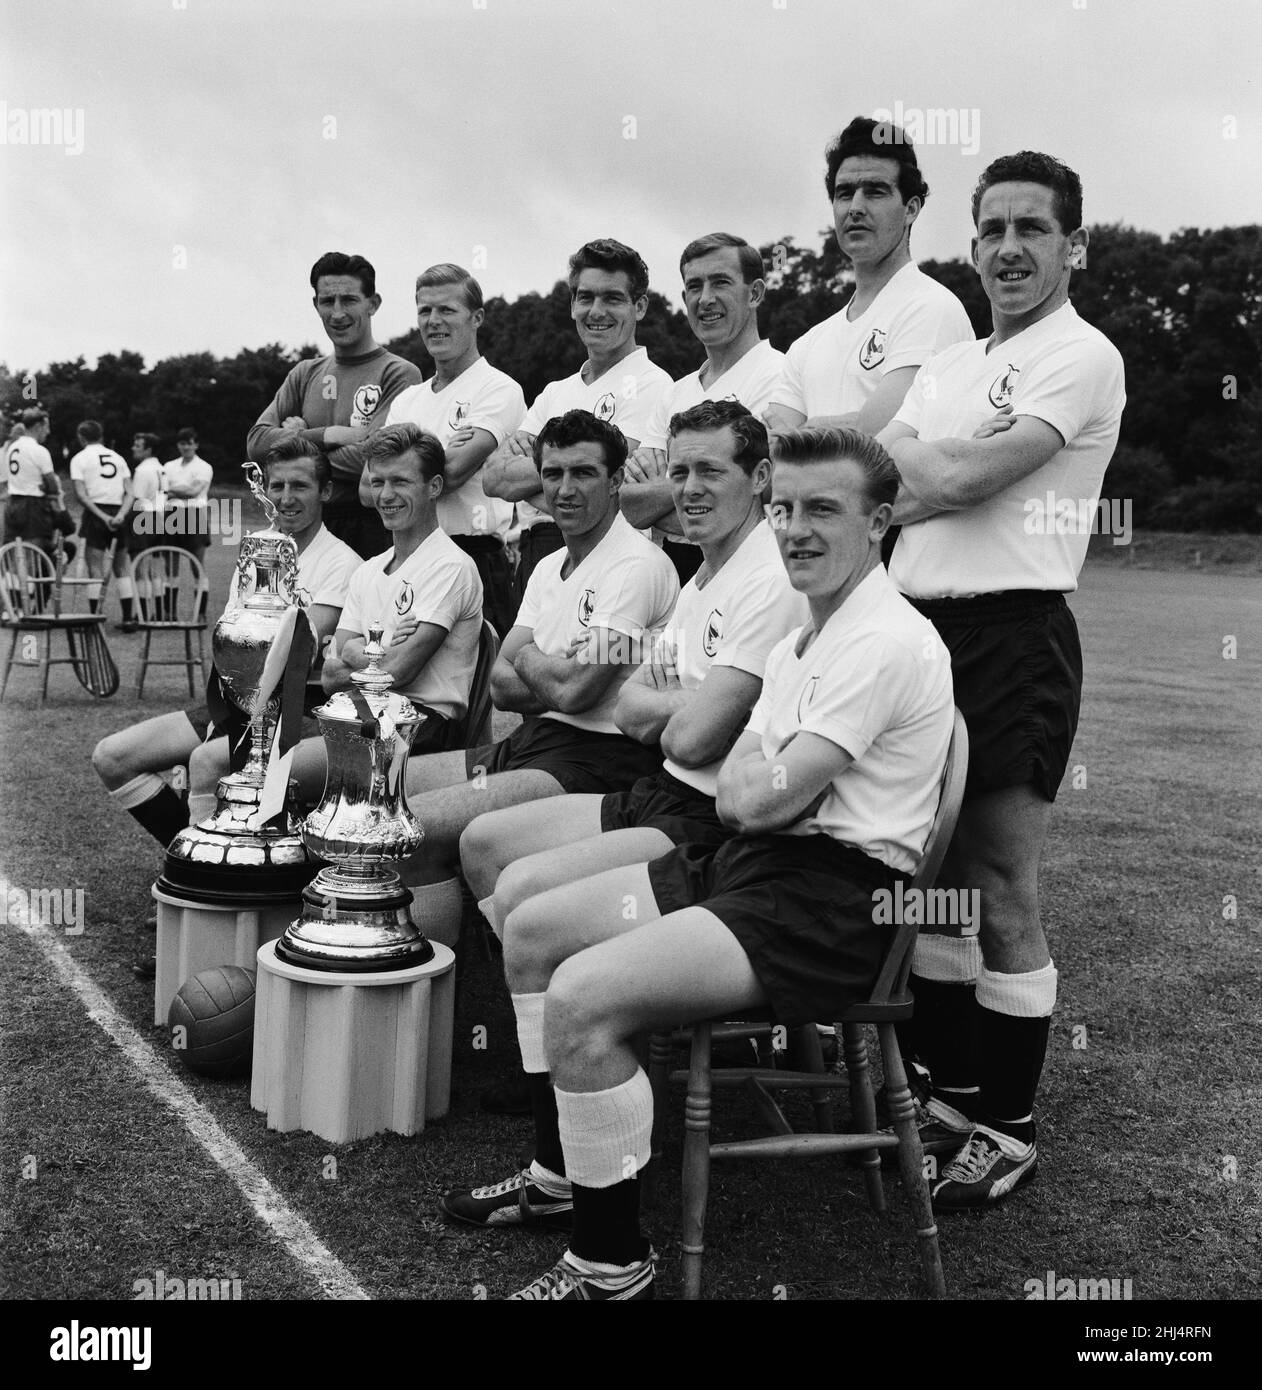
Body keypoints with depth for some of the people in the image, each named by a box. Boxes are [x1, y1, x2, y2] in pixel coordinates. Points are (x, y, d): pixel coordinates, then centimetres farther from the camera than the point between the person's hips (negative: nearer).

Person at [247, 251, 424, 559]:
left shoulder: (398, 374, -3)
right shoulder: (305, 374, 16)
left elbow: (374, 459, -16)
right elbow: (256, 442, 5)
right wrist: (326, 436, -9)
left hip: (372, 533, -5)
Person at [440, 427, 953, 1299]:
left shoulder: (887, 642, -16)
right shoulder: (803, 642, 17)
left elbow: (769, 799, -19)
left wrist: (754, 783, 2)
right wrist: (758, 783, -5)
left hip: (832, 900, -10)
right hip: (750, 865, 10)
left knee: (582, 999, -25)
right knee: (531, 932, 11)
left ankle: (613, 1265, -10)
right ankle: (562, 1174, 21)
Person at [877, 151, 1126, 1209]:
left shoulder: (1082, 356, -6)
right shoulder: (951, 364, 19)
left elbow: (959, 476, -17)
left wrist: (905, 458, 0)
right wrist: (947, 468, -5)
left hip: (1010, 636, -8)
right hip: (920, 626, 8)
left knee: (1002, 896, 0)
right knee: (933, 874, 14)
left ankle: (1008, 1129, 15)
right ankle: (945, 1091, 29)